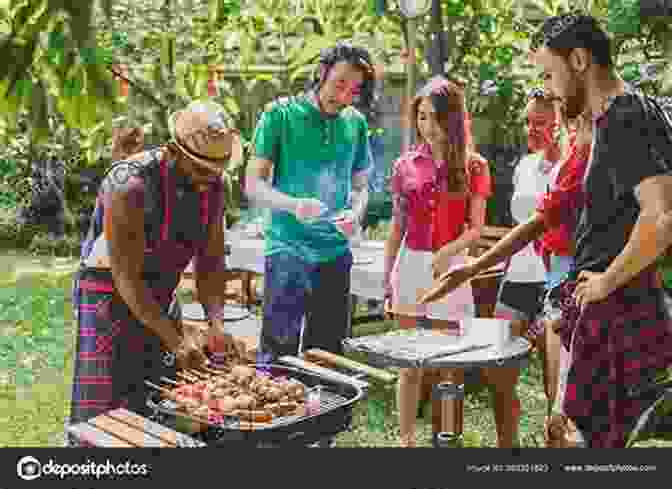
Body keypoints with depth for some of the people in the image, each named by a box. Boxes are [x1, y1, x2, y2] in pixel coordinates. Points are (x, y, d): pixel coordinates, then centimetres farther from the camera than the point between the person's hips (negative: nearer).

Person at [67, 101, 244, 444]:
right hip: (110, 296, -7)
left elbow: (211, 263, 0)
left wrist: (216, 323, -15)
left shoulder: (213, 186, -6)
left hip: (162, 298, 7)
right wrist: (175, 339, -27)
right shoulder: (129, 185, -27)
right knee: (106, 414, -5)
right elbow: (126, 277, -26)